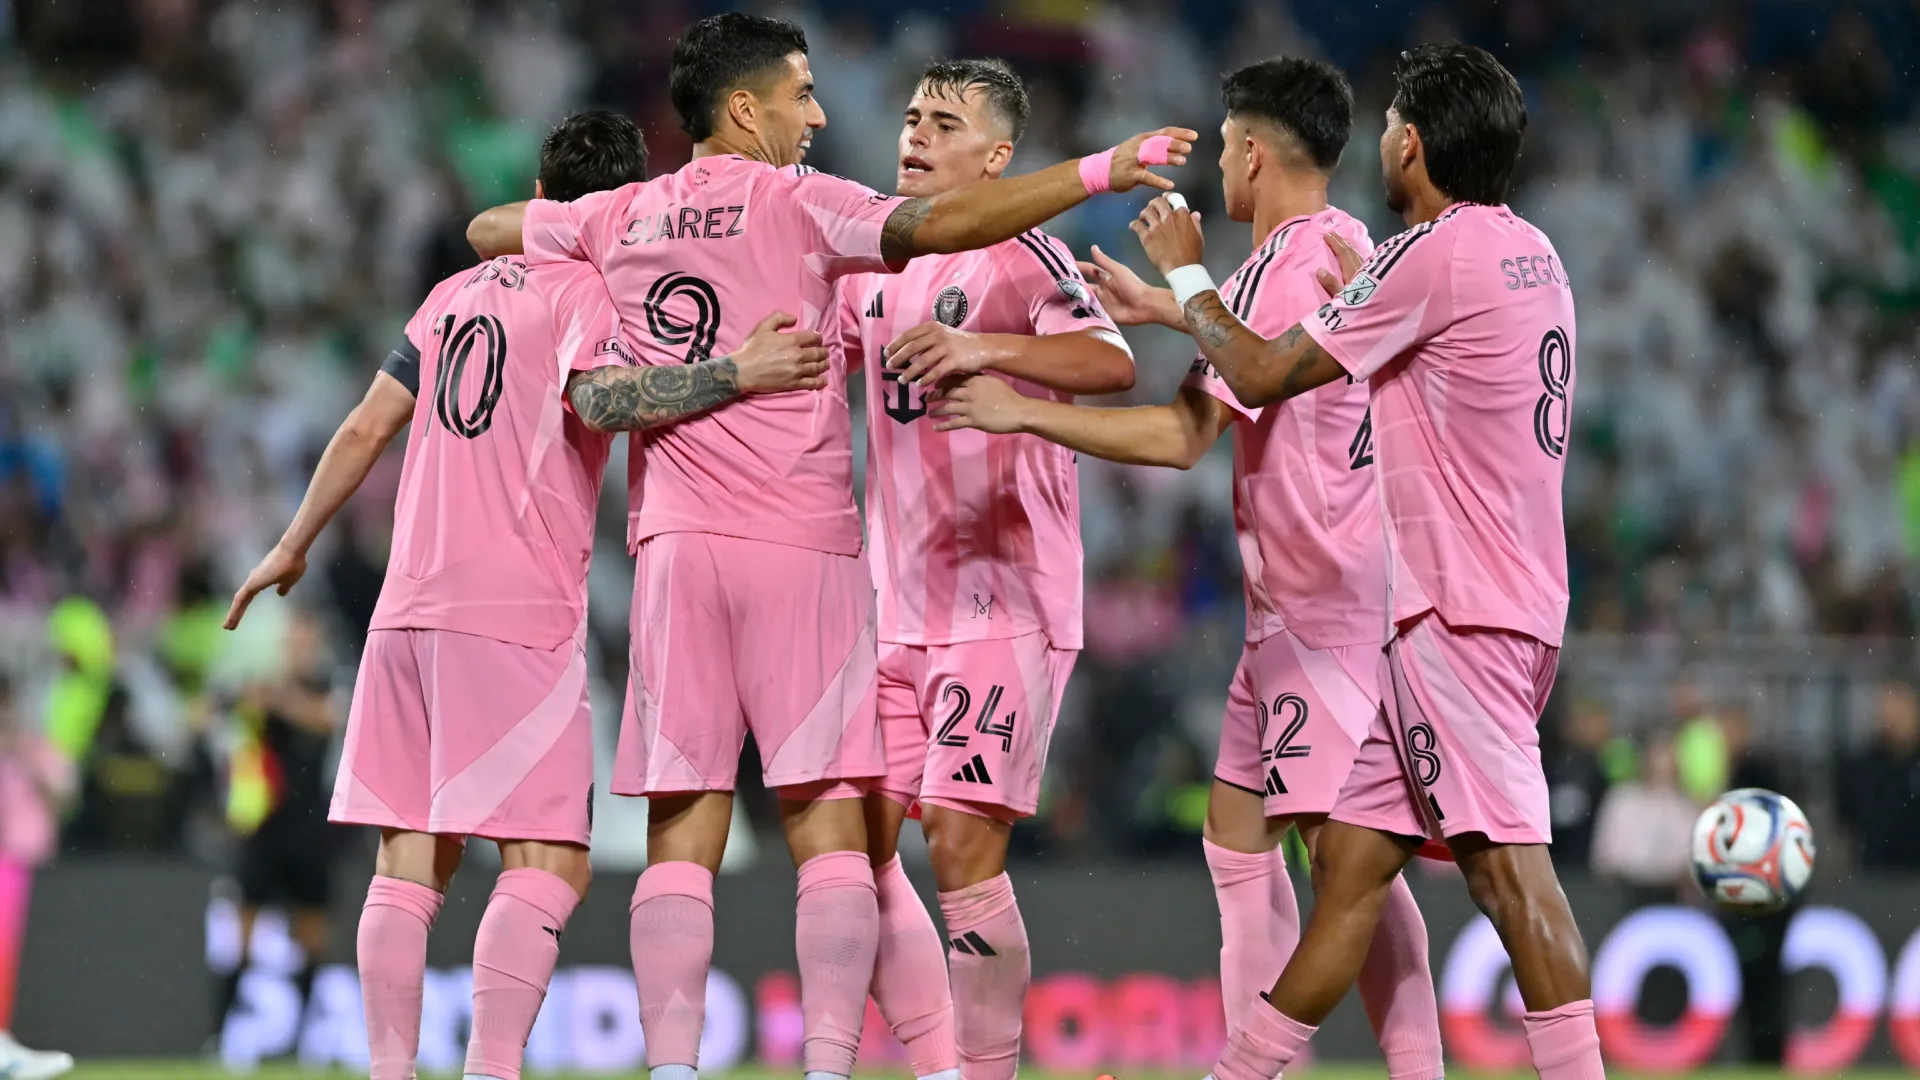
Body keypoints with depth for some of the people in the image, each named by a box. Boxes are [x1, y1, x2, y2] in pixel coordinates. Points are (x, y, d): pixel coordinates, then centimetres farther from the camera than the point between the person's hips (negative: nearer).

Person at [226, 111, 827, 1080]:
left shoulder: (458, 293, 18)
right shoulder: (593, 291, -2)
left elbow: (366, 428, 21)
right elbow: (600, 398, -23)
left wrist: (294, 546, 30)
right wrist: (735, 374, -28)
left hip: (408, 608, 7)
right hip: (520, 612, -7)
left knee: (410, 858, 8)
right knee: (548, 864, -9)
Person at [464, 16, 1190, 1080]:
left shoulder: (621, 217, 13)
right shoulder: (792, 201, -3)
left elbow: (490, 228, 29)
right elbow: (940, 223, -17)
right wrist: (1098, 173, -16)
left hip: (676, 547, 4)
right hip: (802, 549, -4)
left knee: (681, 834, 3)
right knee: (829, 829, -3)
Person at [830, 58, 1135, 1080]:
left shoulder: (1018, 258, -8)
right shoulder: (873, 267, 14)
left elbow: (1111, 363, -25)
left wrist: (986, 347, -39)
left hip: (1003, 605, -8)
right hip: (900, 612, 8)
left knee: (962, 848, -12)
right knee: (859, 846, 6)